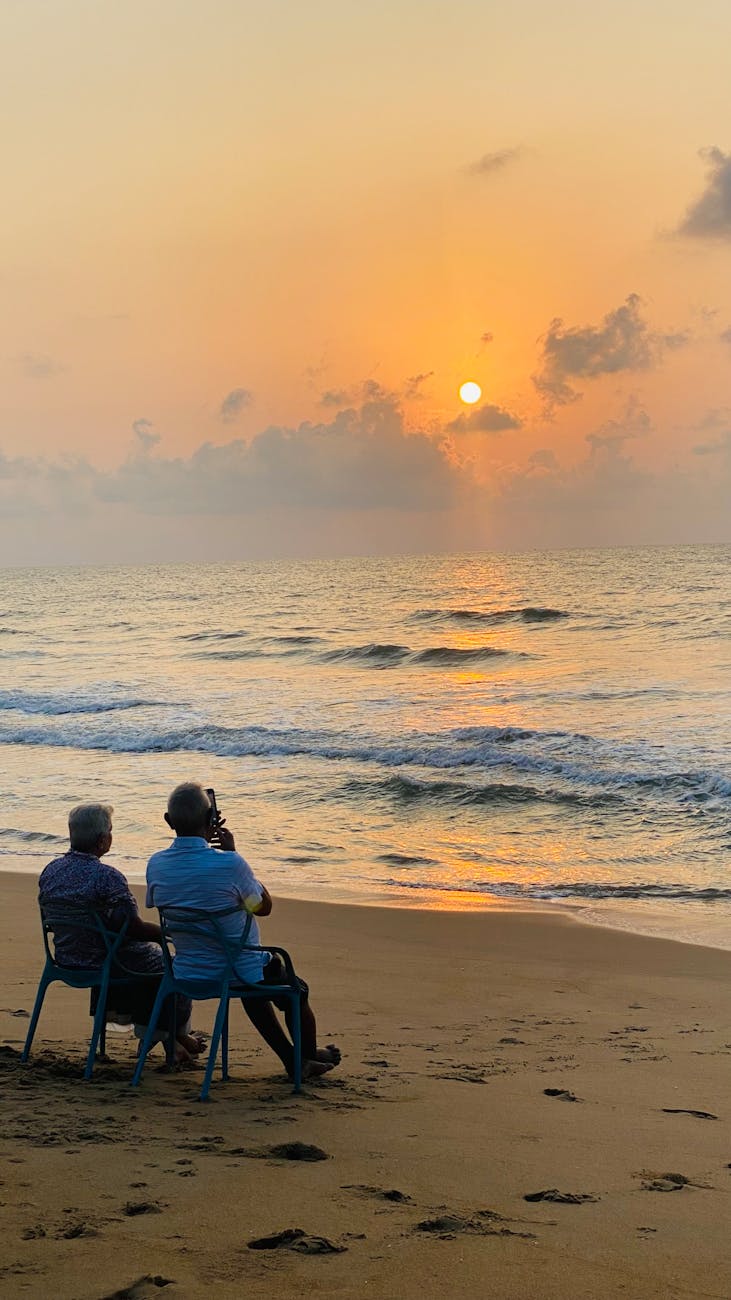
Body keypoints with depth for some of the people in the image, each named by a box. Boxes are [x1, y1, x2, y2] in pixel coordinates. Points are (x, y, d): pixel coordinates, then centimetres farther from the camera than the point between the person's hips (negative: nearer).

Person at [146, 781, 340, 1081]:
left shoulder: (156, 864, -13)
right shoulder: (229, 863, -27)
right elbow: (264, 907, -8)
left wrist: (200, 844, 8)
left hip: (187, 975, 5)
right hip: (238, 973, -5)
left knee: (256, 989, 37)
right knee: (296, 991, 28)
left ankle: (291, 1060, 41)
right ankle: (309, 1056, 48)